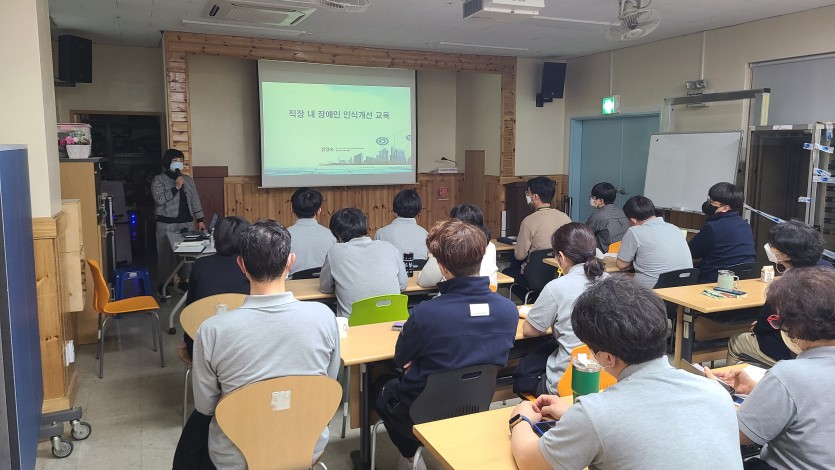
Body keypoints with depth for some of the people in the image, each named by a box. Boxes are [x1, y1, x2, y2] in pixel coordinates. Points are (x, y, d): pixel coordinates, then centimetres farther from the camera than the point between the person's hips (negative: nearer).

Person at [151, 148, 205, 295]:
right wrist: (175, 188, -19)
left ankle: (184, 280, 18)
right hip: (167, 224, -4)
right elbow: (159, 199, -13)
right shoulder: (158, 180, 0)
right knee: (166, 253, -1)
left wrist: (200, 220, 8)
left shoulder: (188, 179, 13)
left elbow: (195, 200, 13)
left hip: (186, 223, 4)